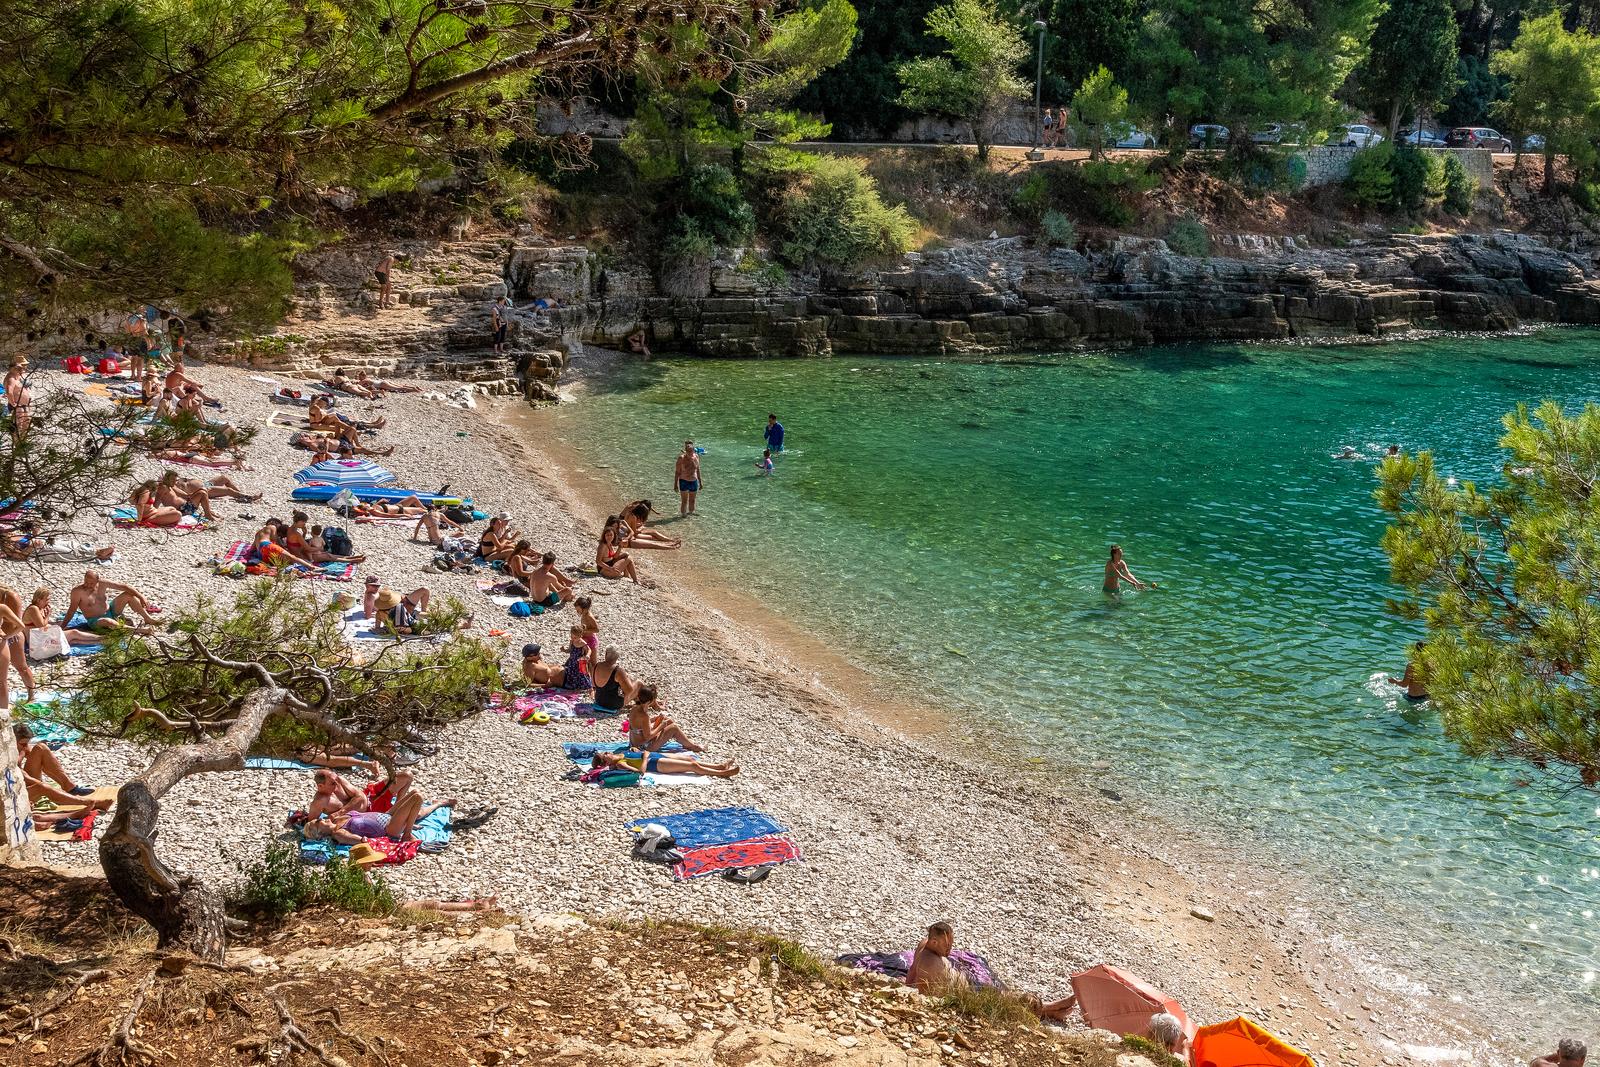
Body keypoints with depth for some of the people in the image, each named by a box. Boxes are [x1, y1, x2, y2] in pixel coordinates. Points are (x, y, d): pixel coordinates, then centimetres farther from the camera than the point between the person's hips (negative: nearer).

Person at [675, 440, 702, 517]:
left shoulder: (696, 456, -2)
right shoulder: (681, 458, -14)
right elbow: (677, 471, -7)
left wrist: (700, 482, 14)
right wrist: (676, 484, -7)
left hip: (694, 481, 4)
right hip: (684, 481, -4)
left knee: (692, 500, 15)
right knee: (684, 501, -1)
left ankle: (690, 512, 32)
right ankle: (683, 514, 12)